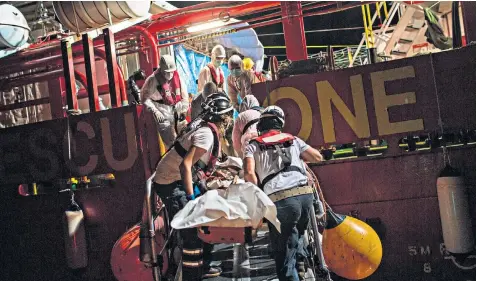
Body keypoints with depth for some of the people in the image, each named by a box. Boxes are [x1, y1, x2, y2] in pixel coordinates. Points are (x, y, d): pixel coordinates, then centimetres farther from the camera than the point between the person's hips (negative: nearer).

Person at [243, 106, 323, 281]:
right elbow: (317, 157, 23)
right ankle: (300, 266, 20)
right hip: (305, 194, 4)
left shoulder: (253, 146, 14)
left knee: (284, 256, 6)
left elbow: (249, 173, -2)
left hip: (280, 199, -3)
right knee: (297, 234, 32)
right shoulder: (293, 140, 21)